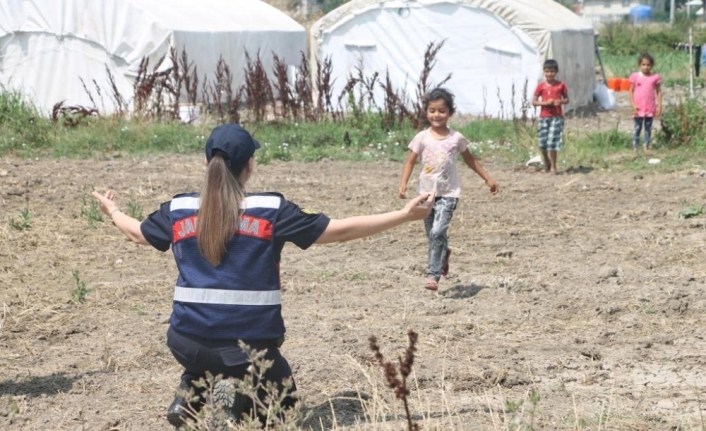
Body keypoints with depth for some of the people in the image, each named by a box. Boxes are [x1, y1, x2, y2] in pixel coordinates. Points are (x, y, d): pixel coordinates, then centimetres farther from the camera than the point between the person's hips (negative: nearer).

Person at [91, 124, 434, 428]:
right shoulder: (271, 210, -6)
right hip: (250, 344, -3)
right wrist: (405, 214, 1)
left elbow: (138, 234, 23)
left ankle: (192, 393, 7)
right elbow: (340, 230, -5)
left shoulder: (178, 209, 3)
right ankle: (236, 399, -9)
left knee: (204, 359, 38)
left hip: (188, 341, 3)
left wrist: (113, 212, 45)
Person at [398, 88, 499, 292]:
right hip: (426, 193, 2)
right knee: (433, 236, 11)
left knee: (438, 232, -19)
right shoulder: (422, 138, -1)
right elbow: (411, 161, 3)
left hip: (448, 194, -2)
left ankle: (433, 275, -16)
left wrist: (487, 179, 15)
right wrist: (403, 183, -11)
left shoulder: (456, 138, 0)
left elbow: (470, 160, 13)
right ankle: (443, 254, 43)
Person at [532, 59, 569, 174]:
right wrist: (545, 102, -15)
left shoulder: (560, 85, 2)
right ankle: (546, 163, 28)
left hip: (557, 117, -2)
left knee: (552, 141, -10)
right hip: (544, 117, 2)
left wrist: (560, 101, -12)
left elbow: (566, 99, 10)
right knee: (543, 142, 3)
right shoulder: (541, 86, 2)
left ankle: (553, 166, 2)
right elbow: (534, 102, 2)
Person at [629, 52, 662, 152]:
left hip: (650, 108, 1)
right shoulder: (635, 77, -1)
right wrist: (633, 105, -7)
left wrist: (659, 106, -2)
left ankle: (646, 146, 12)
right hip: (638, 108, -1)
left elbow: (658, 92, 5)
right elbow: (631, 91, 2)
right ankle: (635, 147, 7)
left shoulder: (655, 77, 1)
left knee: (648, 128, 7)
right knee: (637, 128, 2)